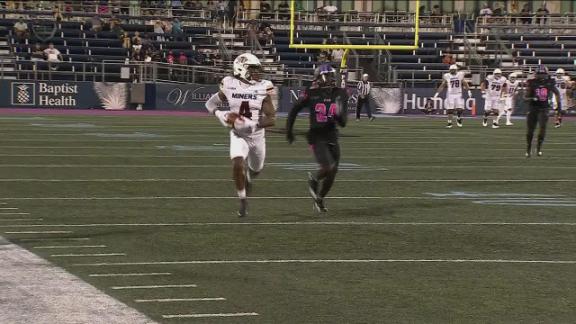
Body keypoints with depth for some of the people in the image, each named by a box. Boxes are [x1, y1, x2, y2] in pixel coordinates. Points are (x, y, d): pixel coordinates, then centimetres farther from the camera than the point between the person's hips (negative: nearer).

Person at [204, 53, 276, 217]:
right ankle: (243, 201, -3)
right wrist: (221, 115, -15)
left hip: (257, 136, 1)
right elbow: (211, 103, 4)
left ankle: (248, 178, 56)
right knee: (238, 165, -21)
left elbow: (271, 119, -16)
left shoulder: (262, 88, -14)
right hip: (238, 135, -1)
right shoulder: (230, 86, -10)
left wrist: (250, 124, -28)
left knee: (256, 169, 18)